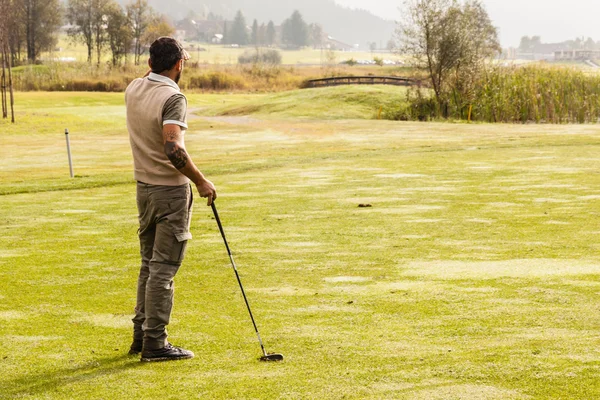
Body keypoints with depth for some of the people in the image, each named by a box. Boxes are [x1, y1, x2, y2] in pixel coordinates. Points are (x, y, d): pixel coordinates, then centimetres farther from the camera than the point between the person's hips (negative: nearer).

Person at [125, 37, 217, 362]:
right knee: (163, 270, -3)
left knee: (149, 265, 17)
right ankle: (155, 343, 0)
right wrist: (201, 181, -21)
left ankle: (141, 335, 22)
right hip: (171, 191, -8)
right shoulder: (173, 97, -20)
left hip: (143, 187, 8)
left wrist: (154, 66, 19)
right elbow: (173, 149, -30)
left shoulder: (133, 89, 3)